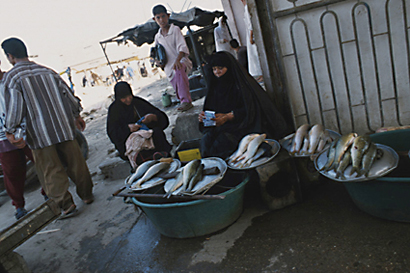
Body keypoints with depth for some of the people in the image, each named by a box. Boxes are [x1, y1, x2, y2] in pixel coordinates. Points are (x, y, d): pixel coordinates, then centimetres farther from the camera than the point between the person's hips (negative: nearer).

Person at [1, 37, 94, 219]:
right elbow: (67, 93, 10)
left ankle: (66, 205, 3)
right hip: (63, 126, 5)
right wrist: (76, 115, 20)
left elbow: (15, 105, -14)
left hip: (40, 134, -4)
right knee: (75, 162, 13)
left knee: (51, 170, 5)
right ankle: (87, 195, 24)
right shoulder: (47, 71, 9)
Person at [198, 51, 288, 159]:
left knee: (223, 139, -32)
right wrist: (205, 116, -8)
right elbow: (210, 108, 16)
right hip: (220, 127, 5)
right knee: (206, 139, -24)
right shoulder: (216, 86, 15)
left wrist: (227, 116, -23)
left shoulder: (241, 83, -3)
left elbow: (249, 110, -12)